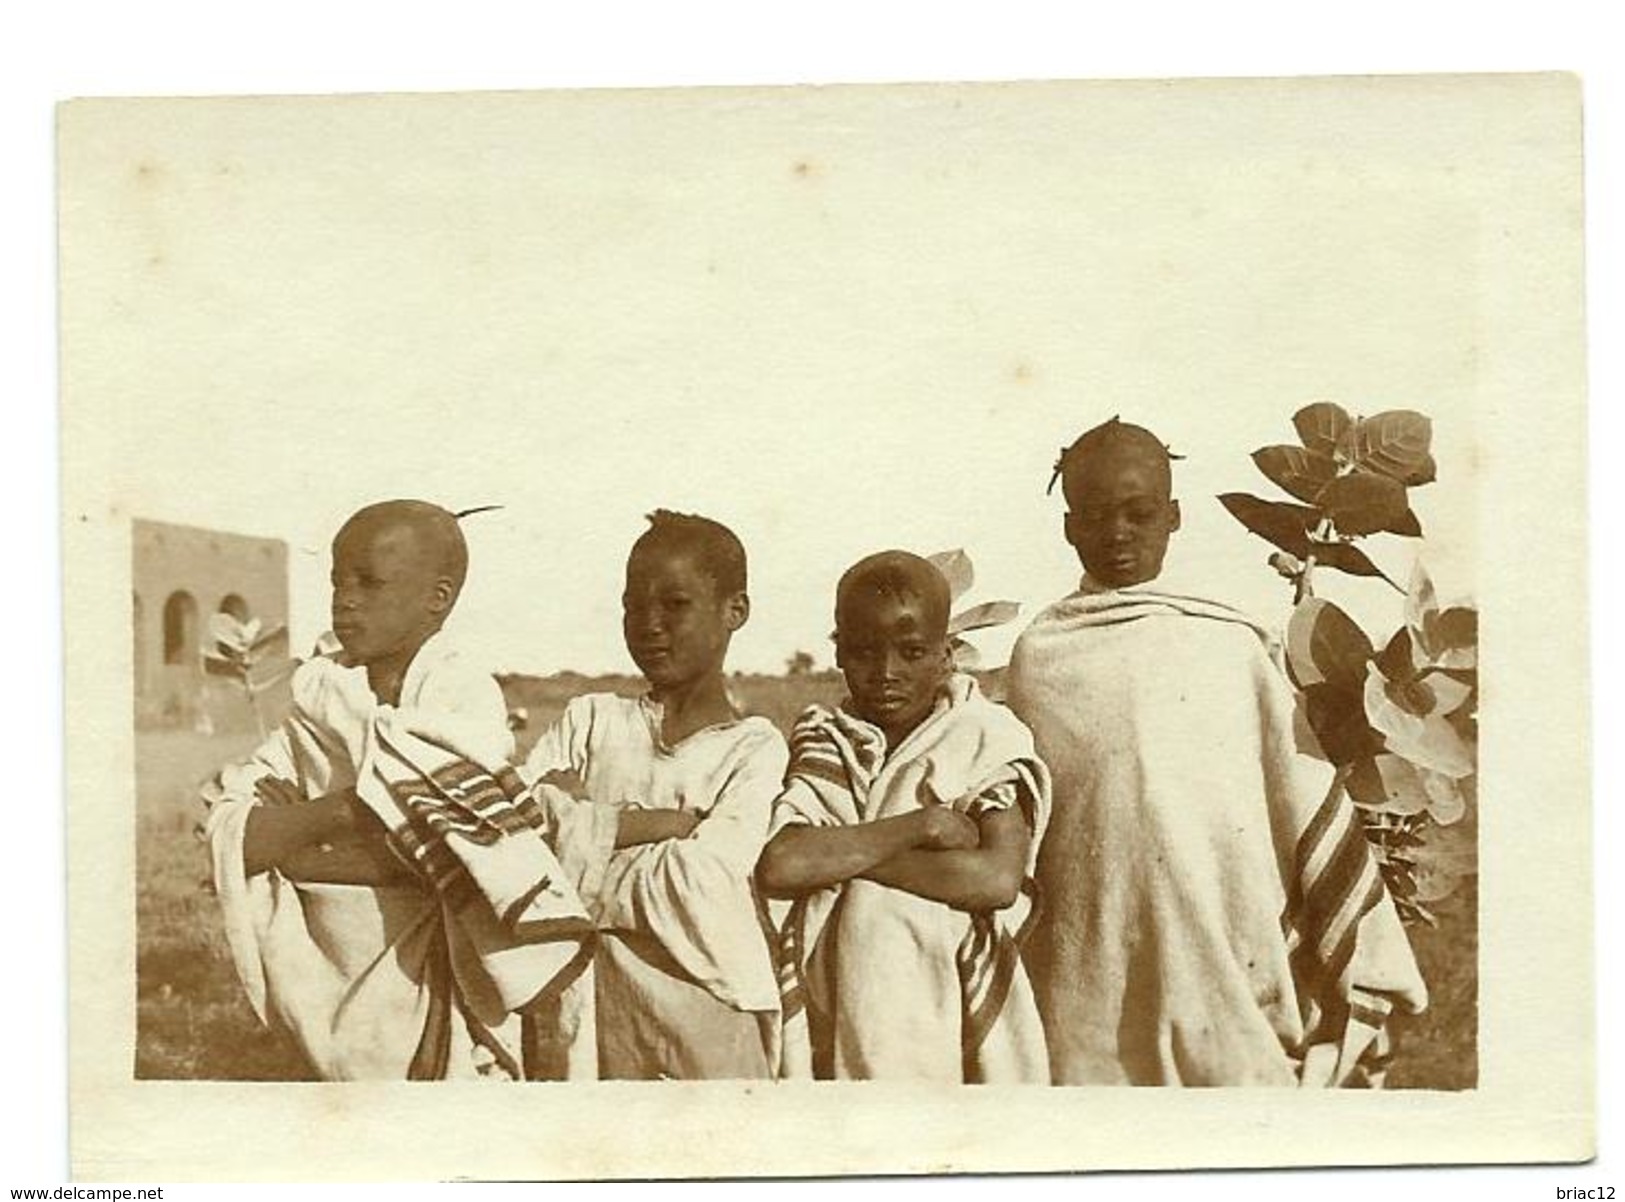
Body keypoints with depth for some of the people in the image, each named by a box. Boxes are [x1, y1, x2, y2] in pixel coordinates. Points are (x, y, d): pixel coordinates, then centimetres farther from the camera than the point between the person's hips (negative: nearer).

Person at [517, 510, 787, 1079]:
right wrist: (671, 822, -13)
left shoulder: (755, 748, -1)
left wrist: (575, 816, -5)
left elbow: (697, 889, -16)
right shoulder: (588, 719, 9)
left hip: (713, 1017, -2)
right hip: (596, 1013, 2)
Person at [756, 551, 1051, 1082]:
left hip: (953, 1015, -1)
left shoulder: (986, 743, 0)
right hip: (835, 1025, 1)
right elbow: (777, 867, -12)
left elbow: (999, 879, -15)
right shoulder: (822, 746, 5)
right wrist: (923, 824, -14)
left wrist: (836, 854, -12)